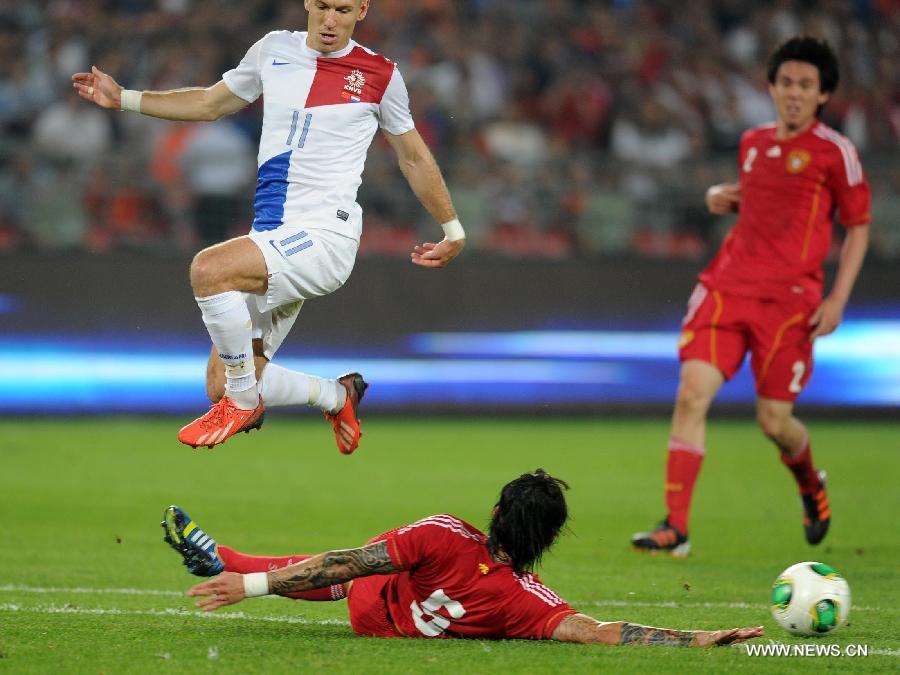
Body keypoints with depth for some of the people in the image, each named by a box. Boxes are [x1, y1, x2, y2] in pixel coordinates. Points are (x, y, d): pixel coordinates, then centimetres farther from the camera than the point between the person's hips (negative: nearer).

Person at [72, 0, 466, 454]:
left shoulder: (380, 75, 0)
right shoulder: (274, 50, 11)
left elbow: (414, 157, 14)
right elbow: (210, 103, 25)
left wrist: (453, 231, 19)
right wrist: (124, 99, 21)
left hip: (326, 235, -6)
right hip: (272, 240, 6)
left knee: (209, 269, -32)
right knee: (220, 387, 2)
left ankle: (244, 402, -12)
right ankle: (337, 395, 28)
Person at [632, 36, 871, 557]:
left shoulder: (836, 152, -2)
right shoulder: (753, 143, 14)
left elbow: (859, 226, 3)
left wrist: (838, 298, -6)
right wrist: (723, 197, 9)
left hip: (790, 296, -4)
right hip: (730, 284, 4)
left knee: (774, 420, -2)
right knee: (693, 391, -14)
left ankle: (811, 485, 35)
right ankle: (675, 528, -15)